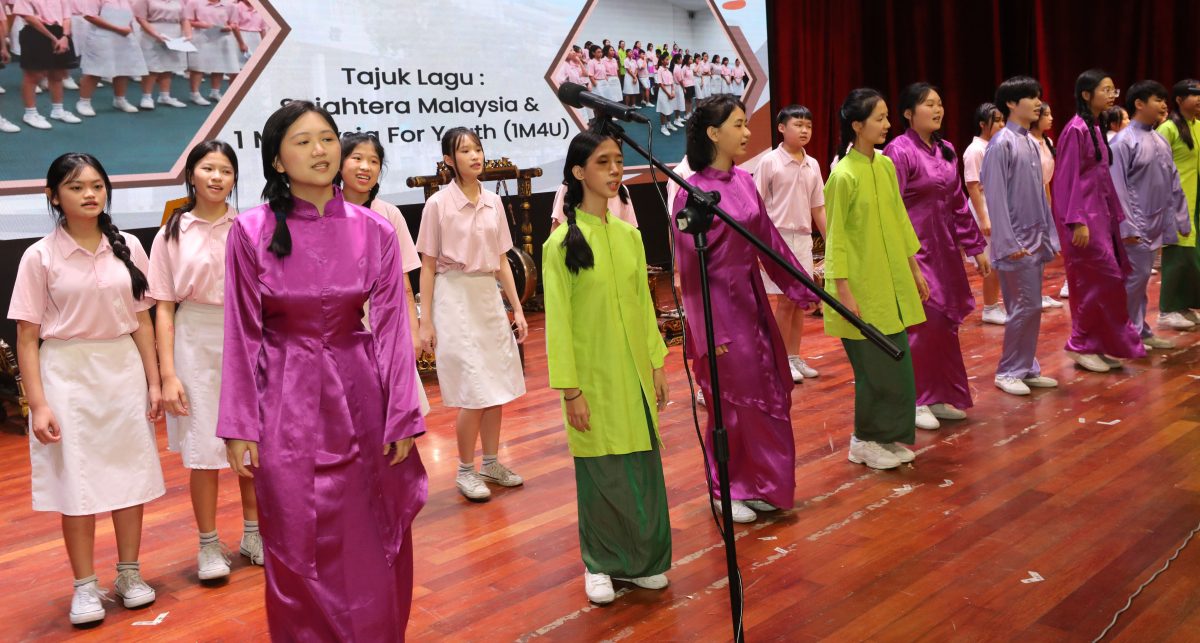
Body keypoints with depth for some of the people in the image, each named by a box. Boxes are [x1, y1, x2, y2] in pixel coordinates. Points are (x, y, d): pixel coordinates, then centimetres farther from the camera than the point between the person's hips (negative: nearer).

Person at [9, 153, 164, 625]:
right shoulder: (40, 256, -5)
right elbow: (27, 338, -5)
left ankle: (129, 574, 24)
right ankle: (85, 586, 17)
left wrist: (153, 381, 4)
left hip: (123, 369, 2)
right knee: (77, 479, 4)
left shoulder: (127, 248, 2)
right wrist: (38, 404, -10)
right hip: (66, 374, -2)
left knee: (129, 472, 8)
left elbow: (141, 321, 7)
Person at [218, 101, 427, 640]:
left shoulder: (374, 231, -2)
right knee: (297, 548, 8)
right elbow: (242, 334, -3)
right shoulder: (251, 231, -5)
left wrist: (402, 418, -3)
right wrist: (239, 425, -4)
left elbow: (392, 328, -1)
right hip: (286, 403, -1)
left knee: (370, 544, 11)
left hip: (359, 398, 1)